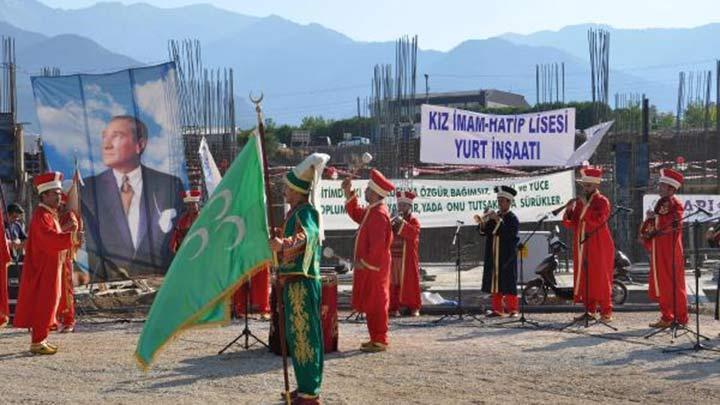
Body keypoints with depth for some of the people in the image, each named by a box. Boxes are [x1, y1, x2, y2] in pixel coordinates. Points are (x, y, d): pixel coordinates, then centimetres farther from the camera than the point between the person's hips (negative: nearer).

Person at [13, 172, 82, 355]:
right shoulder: (41, 215, -18)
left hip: (49, 268, 10)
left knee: (48, 304, 14)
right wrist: (72, 237, -45)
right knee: (42, 305, -6)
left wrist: (71, 237, 10)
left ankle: (41, 339, 21)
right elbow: (50, 238, -34)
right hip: (42, 269, -10)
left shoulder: (51, 214, 16)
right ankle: (37, 343, -2)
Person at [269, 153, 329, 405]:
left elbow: (305, 236, -37)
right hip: (296, 281, 10)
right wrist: (280, 243, 48)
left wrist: (283, 244, -52)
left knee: (303, 335, -8)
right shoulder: (299, 211, 16)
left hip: (301, 282, -10)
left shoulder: (304, 212, -15)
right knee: (298, 335, 14)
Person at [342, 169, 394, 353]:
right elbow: (356, 214, 25)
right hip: (369, 267, 10)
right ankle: (376, 338, 21)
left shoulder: (379, 214, -21)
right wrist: (348, 193, 16)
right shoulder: (372, 211, 10)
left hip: (373, 268, -10)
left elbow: (378, 245, -25)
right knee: (372, 304, 14)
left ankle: (379, 341, 3)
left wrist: (363, 262, -16)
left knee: (375, 303, -3)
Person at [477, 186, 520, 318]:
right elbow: (485, 232, 7)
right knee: (495, 282, 7)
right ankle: (497, 309, 12)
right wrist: (482, 223, -12)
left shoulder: (512, 218, -6)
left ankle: (512, 309, 3)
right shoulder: (494, 216, 12)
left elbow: (511, 234, -21)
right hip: (494, 257, 6)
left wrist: (498, 221, -22)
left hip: (507, 257, -6)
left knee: (508, 282, -4)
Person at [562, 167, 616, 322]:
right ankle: (589, 310, 12)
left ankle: (606, 312, -1)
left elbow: (597, 221, -20)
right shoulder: (579, 201, 14)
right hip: (582, 247, 6)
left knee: (601, 279, -4)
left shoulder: (602, 201, -4)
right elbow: (571, 224, 13)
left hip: (598, 247, -6)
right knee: (584, 279, 6)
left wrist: (586, 205, -21)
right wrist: (569, 211, -6)